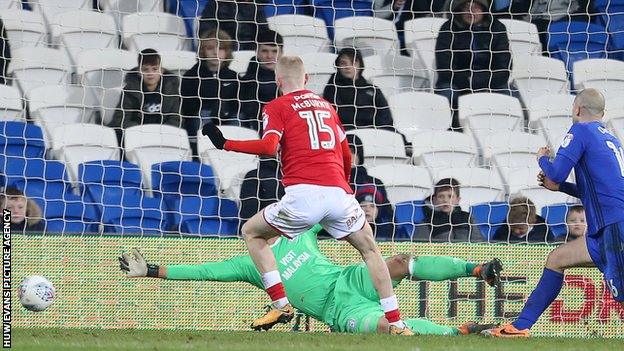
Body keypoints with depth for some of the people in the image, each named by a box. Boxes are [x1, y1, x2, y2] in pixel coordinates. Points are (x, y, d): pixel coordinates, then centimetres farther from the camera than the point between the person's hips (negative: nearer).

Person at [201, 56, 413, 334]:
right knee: (369, 249, 21)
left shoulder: (276, 107, 9)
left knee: (251, 233, 18)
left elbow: (269, 146, -8)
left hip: (303, 194, -4)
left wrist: (225, 144, -1)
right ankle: (395, 323, 10)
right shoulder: (326, 105, 25)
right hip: (338, 193, 4)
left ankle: (281, 305, 5)